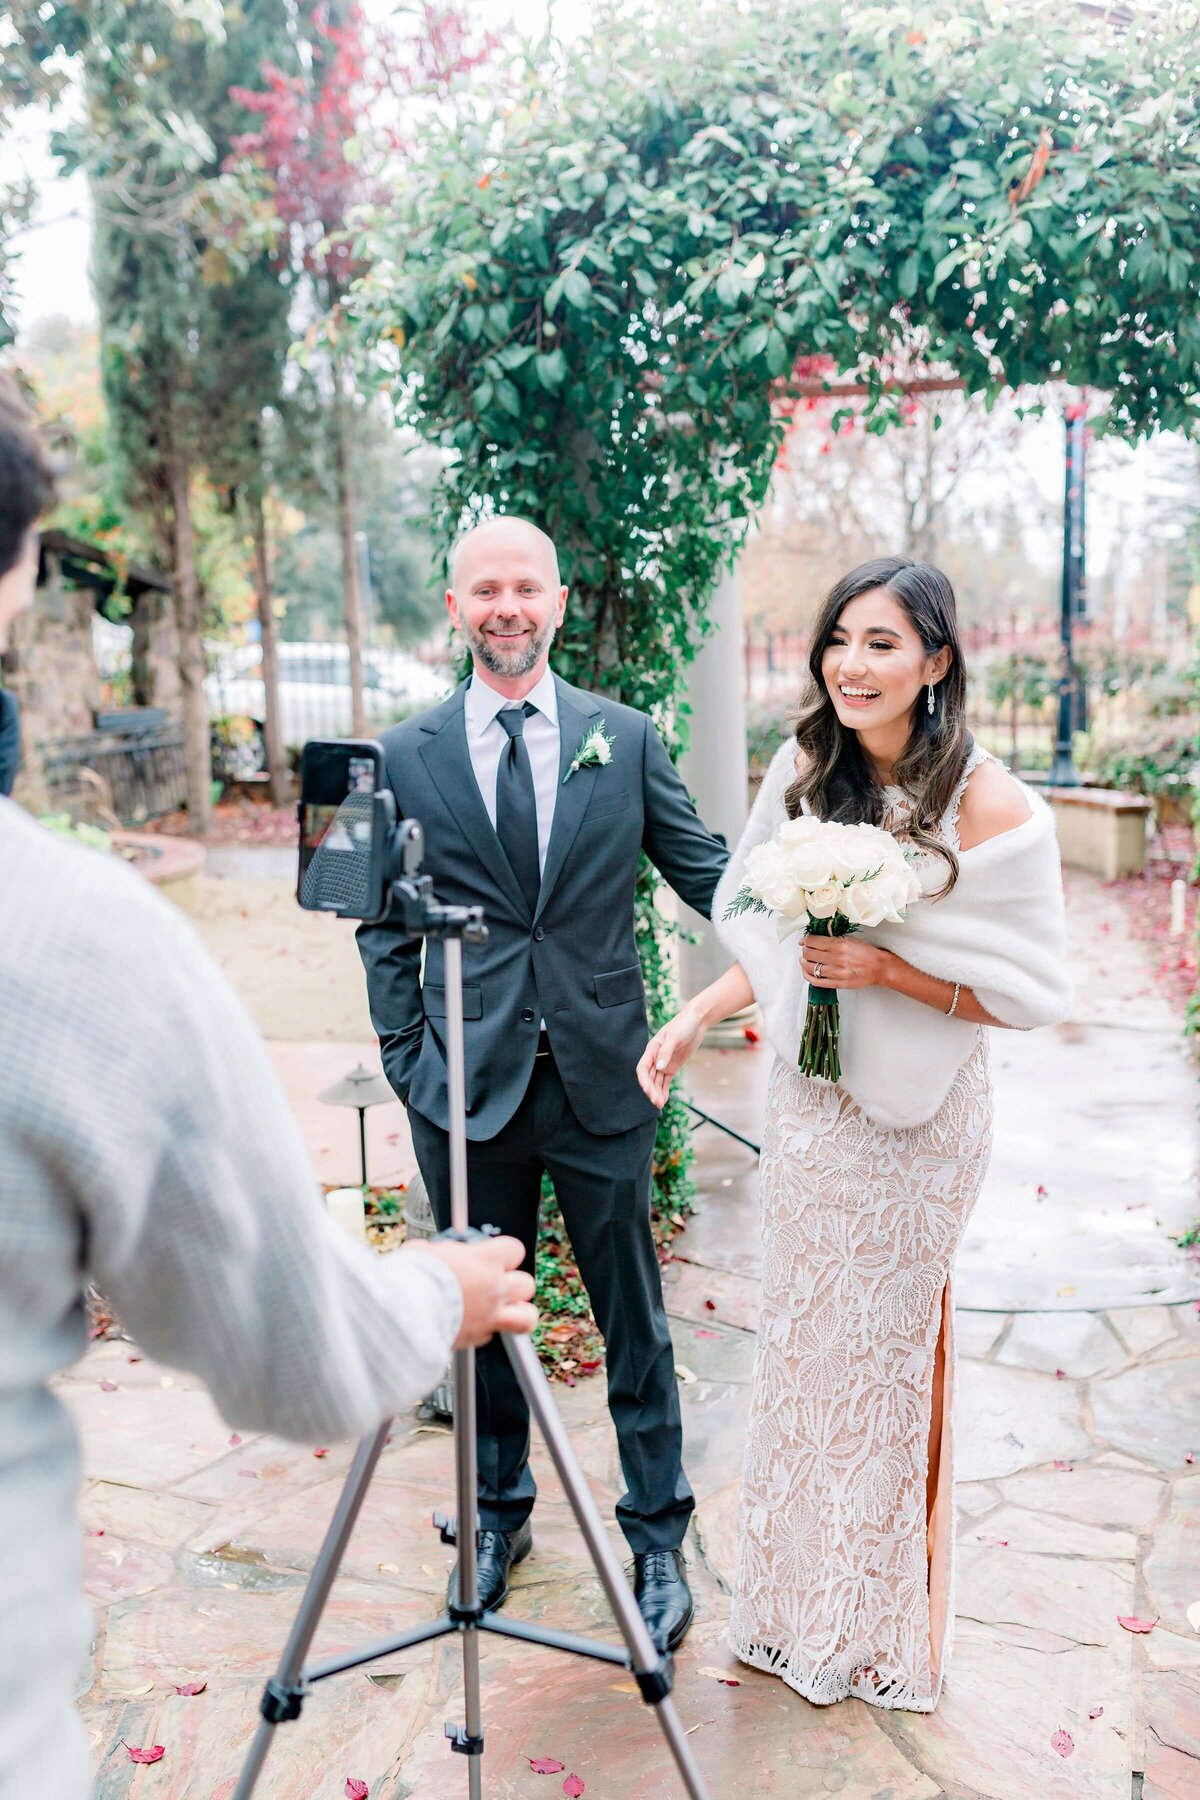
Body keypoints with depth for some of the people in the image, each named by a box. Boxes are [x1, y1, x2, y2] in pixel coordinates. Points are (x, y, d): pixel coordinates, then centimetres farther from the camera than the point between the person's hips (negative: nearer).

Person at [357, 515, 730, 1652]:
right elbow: (384, 929, 5)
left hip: (600, 1080, 0)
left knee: (633, 1321, 9)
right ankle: (497, 1515, 36)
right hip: (468, 1086, 1)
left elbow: (704, 871, 2)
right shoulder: (406, 756, 2)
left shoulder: (626, 739, 2)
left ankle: (658, 1537, 28)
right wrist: (408, 1060, -2)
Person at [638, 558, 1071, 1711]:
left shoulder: (989, 806, -19)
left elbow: (1033, 991, -14)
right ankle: (795, 1604, 40)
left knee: (882, 1353, 12)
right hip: (806, 1098, 5)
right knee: (797, 1343, 17)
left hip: (914, 1119, -5)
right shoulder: (805, 773, -2)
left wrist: (890, 971, -24)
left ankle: (880, 1629, 38)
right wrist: (696, 1018, -6)